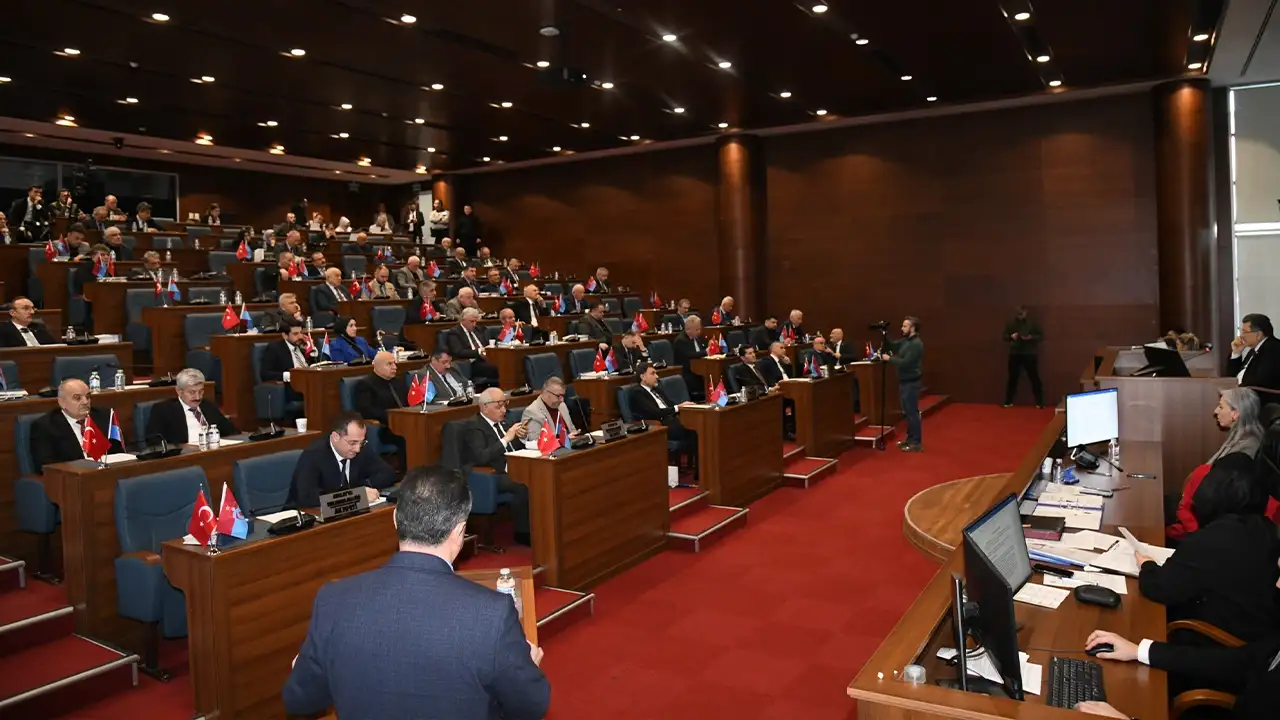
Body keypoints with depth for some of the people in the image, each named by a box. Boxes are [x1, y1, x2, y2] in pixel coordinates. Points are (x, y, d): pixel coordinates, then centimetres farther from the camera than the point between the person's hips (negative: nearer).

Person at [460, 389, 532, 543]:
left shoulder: (500, 422, 16)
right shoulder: (474, 426, -8)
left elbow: (515, 449, 19)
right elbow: (481, 457, -22)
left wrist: (520, 437, -2)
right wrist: (506, 439, -22)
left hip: (511, 471, 8)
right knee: (523, 486, -32)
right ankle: (523, 532, -17)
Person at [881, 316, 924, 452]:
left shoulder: (916, 344, -19)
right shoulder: (905, 341, 10)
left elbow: (905, 363, -25)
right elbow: (891, 346, 12)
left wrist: (889, 358, -16)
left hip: (911, 383, -10)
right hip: (904, 382, 10)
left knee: (912, 412, -5)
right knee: (907, 412, 16)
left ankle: (916, 443, 1)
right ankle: (910, 439, 25)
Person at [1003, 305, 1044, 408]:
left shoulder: (1033, 322, -1)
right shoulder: (1010, 323, 5)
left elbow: (1041, 336, -1)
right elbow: (1004, 336, 10)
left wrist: (1031, 337, -19)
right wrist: (1011, 336, -12)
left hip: (1030, 354, -2)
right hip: (1015, 354, 2)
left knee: (1034, 378, -1)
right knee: (1012, 378, 6)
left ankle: (1040, 403, 5)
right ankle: (1008, 402, 15)